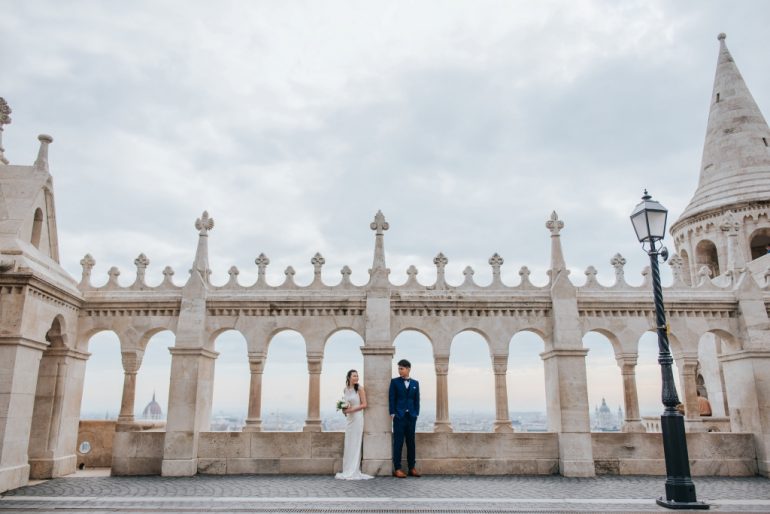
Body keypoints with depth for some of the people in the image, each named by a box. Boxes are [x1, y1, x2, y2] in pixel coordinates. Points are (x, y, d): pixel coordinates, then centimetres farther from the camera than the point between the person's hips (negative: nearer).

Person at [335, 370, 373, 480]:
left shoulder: (360, 388, -7)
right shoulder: (345, 390, 8)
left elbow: (364, 405, -10)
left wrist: (351, 409, -16)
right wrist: (344, 409, -3)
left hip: (357, 418, -6)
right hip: (349, 418, 6)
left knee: (355, 444, -2)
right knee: (348, 444, 7)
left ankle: (354, 472, 6)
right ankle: (348, 471, 15)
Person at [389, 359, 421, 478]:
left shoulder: (415, 383, 10)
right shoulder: (395, 382, 2)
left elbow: (417, 400, 10)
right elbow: (391, 398, -1)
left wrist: (416, 413, 3)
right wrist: (392, 413, -8)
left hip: (411, 416, 3)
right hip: (399, 416, -3)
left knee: (411, 442, 8)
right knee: (398, 442, -2)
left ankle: (412, 468, 16)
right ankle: (397, 469, 3)